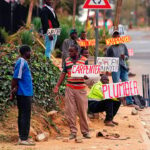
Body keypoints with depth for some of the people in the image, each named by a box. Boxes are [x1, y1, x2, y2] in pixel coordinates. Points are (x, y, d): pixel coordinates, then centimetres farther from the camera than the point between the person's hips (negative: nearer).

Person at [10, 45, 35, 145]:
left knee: (23, 115, 12)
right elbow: (16, 78, -19)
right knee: (25, 116, -7)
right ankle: (24, 139, -5)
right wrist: (14, 90, -15)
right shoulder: (22, 63, -15)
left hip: (25, 93, 10)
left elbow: (17, 78, 16)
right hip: (24, 94, -10)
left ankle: (22, 137, 16)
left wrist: (14, 90, 11)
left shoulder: (23, 62, 15)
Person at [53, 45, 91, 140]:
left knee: (83, 110, 2)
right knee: (70, 110, -1)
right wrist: (57, 86, 4)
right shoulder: (67, 61, 10)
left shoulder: (84, 60, 1)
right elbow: (63, 74, 12)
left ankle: (85, 131, 11)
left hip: (81, 88, -3)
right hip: (69, 88, 3)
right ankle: (73, 132, 5)